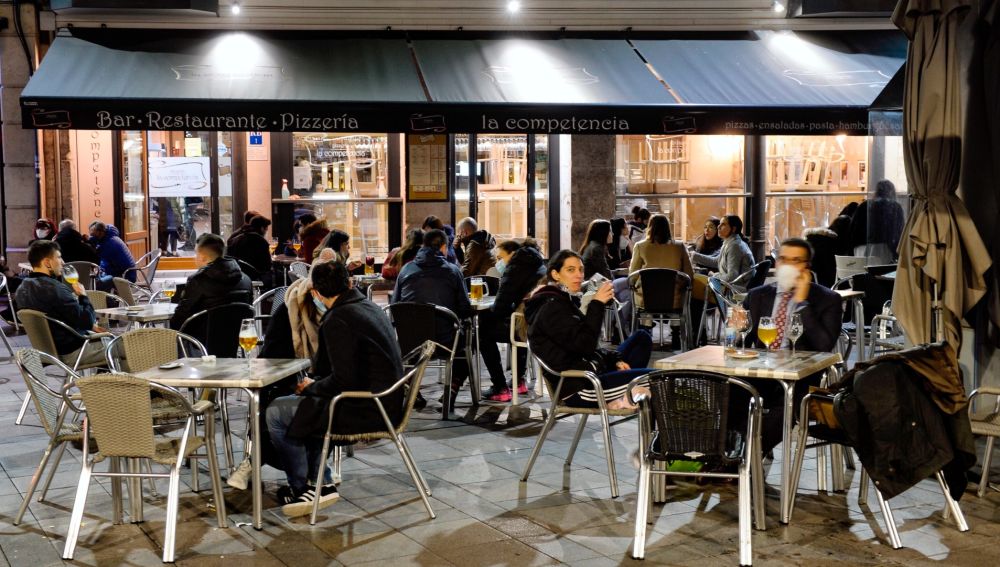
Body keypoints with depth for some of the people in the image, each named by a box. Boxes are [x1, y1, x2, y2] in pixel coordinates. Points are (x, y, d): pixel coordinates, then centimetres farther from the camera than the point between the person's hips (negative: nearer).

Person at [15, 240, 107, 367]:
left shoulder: (22, 289, 2)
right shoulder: (55, 288, -27)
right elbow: (88, 320, -24)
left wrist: (89, 325, 8)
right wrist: (83, 296, -9)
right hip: (72, 351, -9)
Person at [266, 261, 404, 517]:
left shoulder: (337, 320, -18)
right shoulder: (370, 307, 10)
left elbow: (343, 381, -22)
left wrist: (311, 387, -3)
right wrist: (314, 384, 17)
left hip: (366, 410, -10)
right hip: (388, 402, 10)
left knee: (276, 413, 1)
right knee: (304, 403, 26)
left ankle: (301, 488, 13)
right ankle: (320, 481, 24)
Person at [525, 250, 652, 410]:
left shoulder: (565, 301, 19)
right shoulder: (551, 308, -13)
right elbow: (584, 345, -23)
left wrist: (616, 360, 4)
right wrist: (597, 304, -19)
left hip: (590, 374, 11)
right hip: (577, 389, -11)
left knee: (642, 337, 10)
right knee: (648, 377, -21)